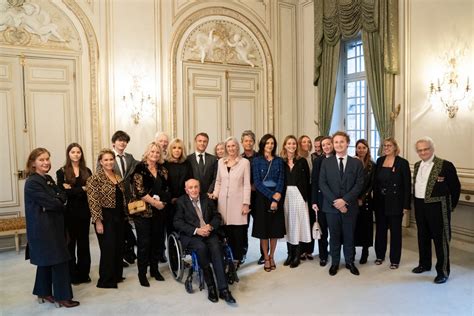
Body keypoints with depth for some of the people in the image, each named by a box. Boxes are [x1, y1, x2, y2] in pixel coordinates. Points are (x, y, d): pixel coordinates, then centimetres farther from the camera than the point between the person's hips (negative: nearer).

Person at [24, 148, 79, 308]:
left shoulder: (48, 179, 11)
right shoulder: (32, 182, -16)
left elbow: (63, 197, 5)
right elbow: (51, 203, -20)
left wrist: (56, 200, -16)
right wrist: (59, 202, -1)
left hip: (53, 225, 9)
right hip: (42, 227, -9)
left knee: (47, 261, 17)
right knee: (59, 261, -5)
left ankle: (43, 293, 30)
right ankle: (63, 297, 4)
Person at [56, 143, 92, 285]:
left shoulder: (87, 171, 9)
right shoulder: (62, 172, 0)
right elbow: (63, 192, -12)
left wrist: (72, 190, -14)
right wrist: (82, 189, -12)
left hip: (84, 211, 3)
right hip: (69, 212, -3)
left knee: (83, 243, 10)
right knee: (70, 243, 6)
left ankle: (83, 274, 20)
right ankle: (72, 274, 17)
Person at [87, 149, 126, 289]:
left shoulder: (118, 176, 10)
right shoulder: (95, 178, -11)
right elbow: (93, 201, -15)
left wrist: (124, 215, 16)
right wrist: (98, 221, -17)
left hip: (119, 216, 7)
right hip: (105, 217, -7)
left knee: (119, 247, 12)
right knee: (108, 248, -2)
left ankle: (116, 275, 28)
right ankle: (105, 280, 13)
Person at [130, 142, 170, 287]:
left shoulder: (162, 170, 10)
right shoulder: (140, 168, -7)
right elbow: (139, 190, -14)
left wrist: (163, 202, -5)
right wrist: (154, 202, -15)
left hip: (159, 211, 5)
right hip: (143, 211, -5)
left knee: (158, 241, 10)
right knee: (144, 242, 2)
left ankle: (154, 269, 26)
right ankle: (142, 273, 16)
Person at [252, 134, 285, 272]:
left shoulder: (279, 161, 8)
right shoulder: (257, 160, -1)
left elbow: (281, 180, 1)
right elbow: (257, 182, -8)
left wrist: (277, 195, -16)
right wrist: (272, 196, -15)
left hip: (277, 197, 2)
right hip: (262, 197, -2)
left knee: (275, 228, 7)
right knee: (263, 228, 3)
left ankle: (272, 256, 22)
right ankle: (266, 258, 15)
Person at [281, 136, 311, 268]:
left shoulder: (302, 161, 2)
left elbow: (307, 180, 1)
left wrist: (306, 196, -7)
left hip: (299, 195, -1)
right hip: (285, 195, 1)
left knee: (298, 223, 1)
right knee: (287, 223, 6)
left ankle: (297, 255, 10)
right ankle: (290, 254, 17)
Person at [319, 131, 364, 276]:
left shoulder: (356, 163, 2)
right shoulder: (326, 162, 3)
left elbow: (359, 184, -4)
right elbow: (322, 184, -4)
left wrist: (345, 200, -15)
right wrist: (335, 201, -13)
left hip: (350, 206, 0)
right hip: (331, 206, 0)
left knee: (349, 236, 10)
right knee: (334, 236, 9)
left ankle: (350, 262, 26)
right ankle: (334, 262, 23)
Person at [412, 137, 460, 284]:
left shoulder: (446, 165, -12)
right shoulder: (417, 165, 9)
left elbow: (456, 188, -8)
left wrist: (450, 206, -2)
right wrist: (417, 202, 14)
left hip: (437, 207, -6)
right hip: (420, 207, 7)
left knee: (440, 239, 1)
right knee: (423, 237, 17)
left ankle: (443, 271, 13)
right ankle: (424, 264, 33)